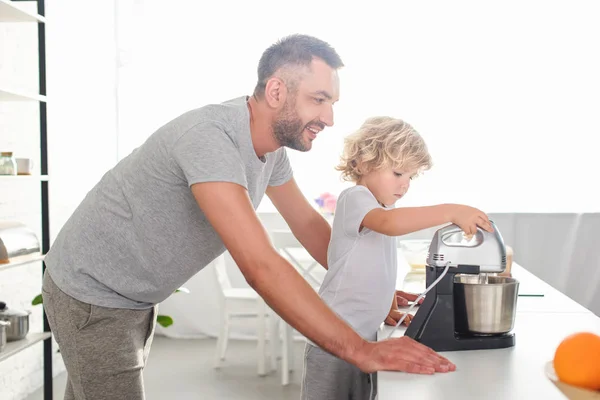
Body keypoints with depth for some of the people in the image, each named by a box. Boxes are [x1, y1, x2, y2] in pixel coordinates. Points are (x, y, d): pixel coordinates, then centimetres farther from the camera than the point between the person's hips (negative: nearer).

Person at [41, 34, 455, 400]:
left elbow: (308, 223, 9)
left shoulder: (273, 144, -5)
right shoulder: (209, 137, -33)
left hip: (137, 298, 8)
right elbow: (262, 267, -41)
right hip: (91, 295, -8)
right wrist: (362, 351, -41)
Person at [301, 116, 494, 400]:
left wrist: (387, 307, 13)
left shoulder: (382, 208, 16)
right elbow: (389, 223, -35)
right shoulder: (354, 197, -13)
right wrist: (452, 212, -37)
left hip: (365, 338, 9)